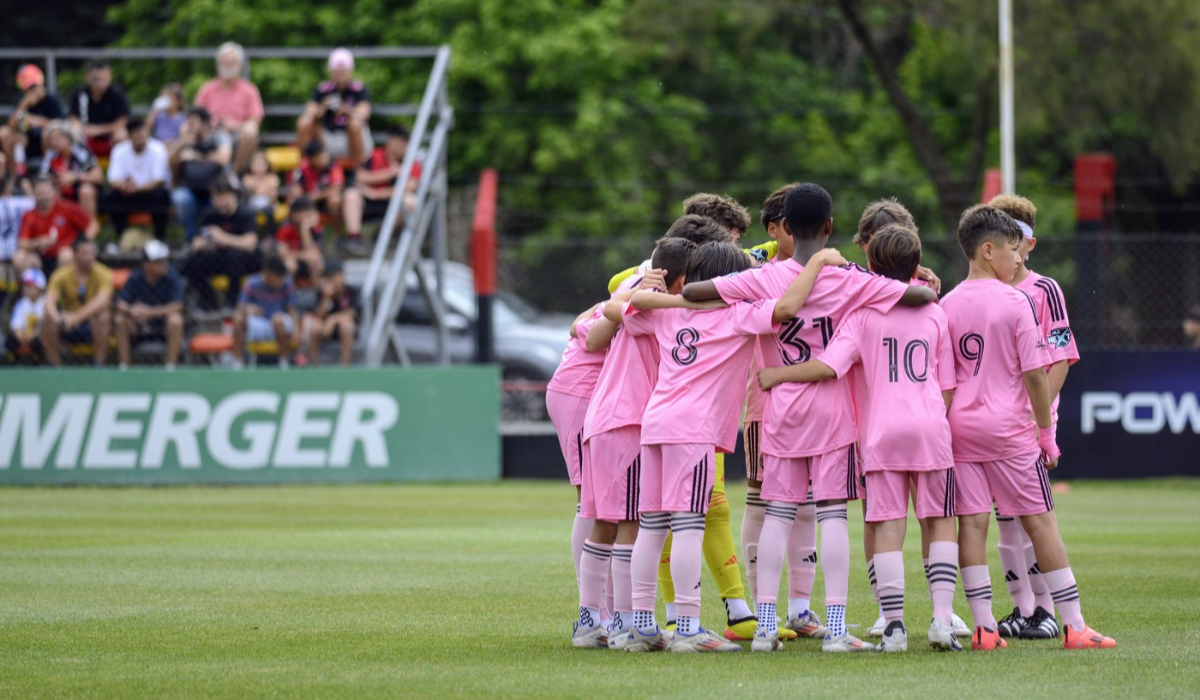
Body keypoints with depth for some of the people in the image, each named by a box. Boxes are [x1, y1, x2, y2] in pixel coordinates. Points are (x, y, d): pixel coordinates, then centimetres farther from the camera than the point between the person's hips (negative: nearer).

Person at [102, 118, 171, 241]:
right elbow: (113, 180, -12)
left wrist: (137, 188, -39)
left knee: (160, 196, -36)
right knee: (110, 197, -26)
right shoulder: (120, 151, -7)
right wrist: (123, 186, -38)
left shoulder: (157, 150, -14)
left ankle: (160, 236, -18)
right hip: (129, 195, 2)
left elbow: (158, 181, -21)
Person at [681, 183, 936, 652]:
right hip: (832, 409, -2)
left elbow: (692, 292, -9)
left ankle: (765, 622, 4)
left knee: (778, 513, 7)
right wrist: (928, 288, 11)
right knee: (832, 514, -2)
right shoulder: (850, 281, -8)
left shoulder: (766, 279, -5)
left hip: (781, 408, 2)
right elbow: (921, 296, -12)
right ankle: (835, 626, -6)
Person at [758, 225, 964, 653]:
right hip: (930, 428, 2)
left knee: (887, 526, -1)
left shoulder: (863, 312, 0)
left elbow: (829, 366, -13)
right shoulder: (934, 313, 9)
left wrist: (776, 374, -2)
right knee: (939, 521, 9)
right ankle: (942, 618, -3)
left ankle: (894, 625, -7)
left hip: (881, 430, -2)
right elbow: (947, 385, 11)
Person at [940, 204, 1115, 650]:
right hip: (1008, 427, -4)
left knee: (971, 522, 3)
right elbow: (1034, 374, -9)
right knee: (1040, 521, 1)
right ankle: (1074, 625, 3)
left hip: (960, 425, 4)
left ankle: (984, 626, -1)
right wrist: (1046, 432, -1)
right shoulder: (1016, 303, -9)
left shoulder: (947, 305, 4)